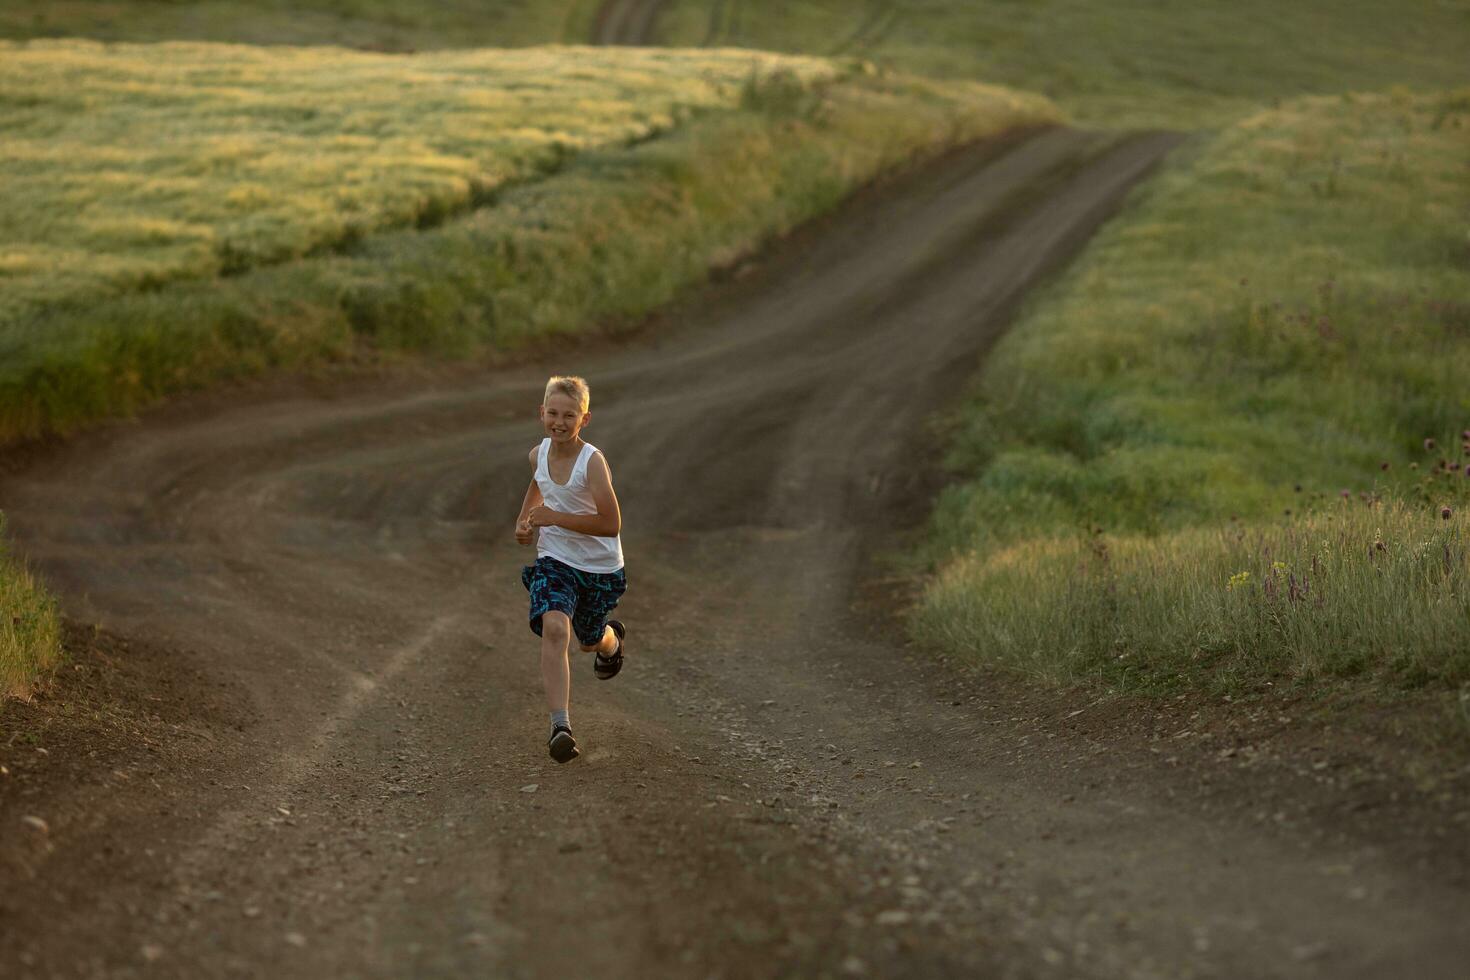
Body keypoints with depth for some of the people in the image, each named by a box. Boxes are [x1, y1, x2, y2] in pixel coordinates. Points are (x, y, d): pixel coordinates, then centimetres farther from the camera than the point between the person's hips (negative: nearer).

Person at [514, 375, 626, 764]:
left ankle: (612, 639, 60)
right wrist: (525, 521, 10)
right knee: (554, 627, -25)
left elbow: (611, 525, -26)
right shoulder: (539, 454, -4)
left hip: (600, 567, -3)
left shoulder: (593, 462, -23)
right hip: (554, 560, 3)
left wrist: (554, 518, -26)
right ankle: (560, 726, -31)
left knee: (590, 641, 18)